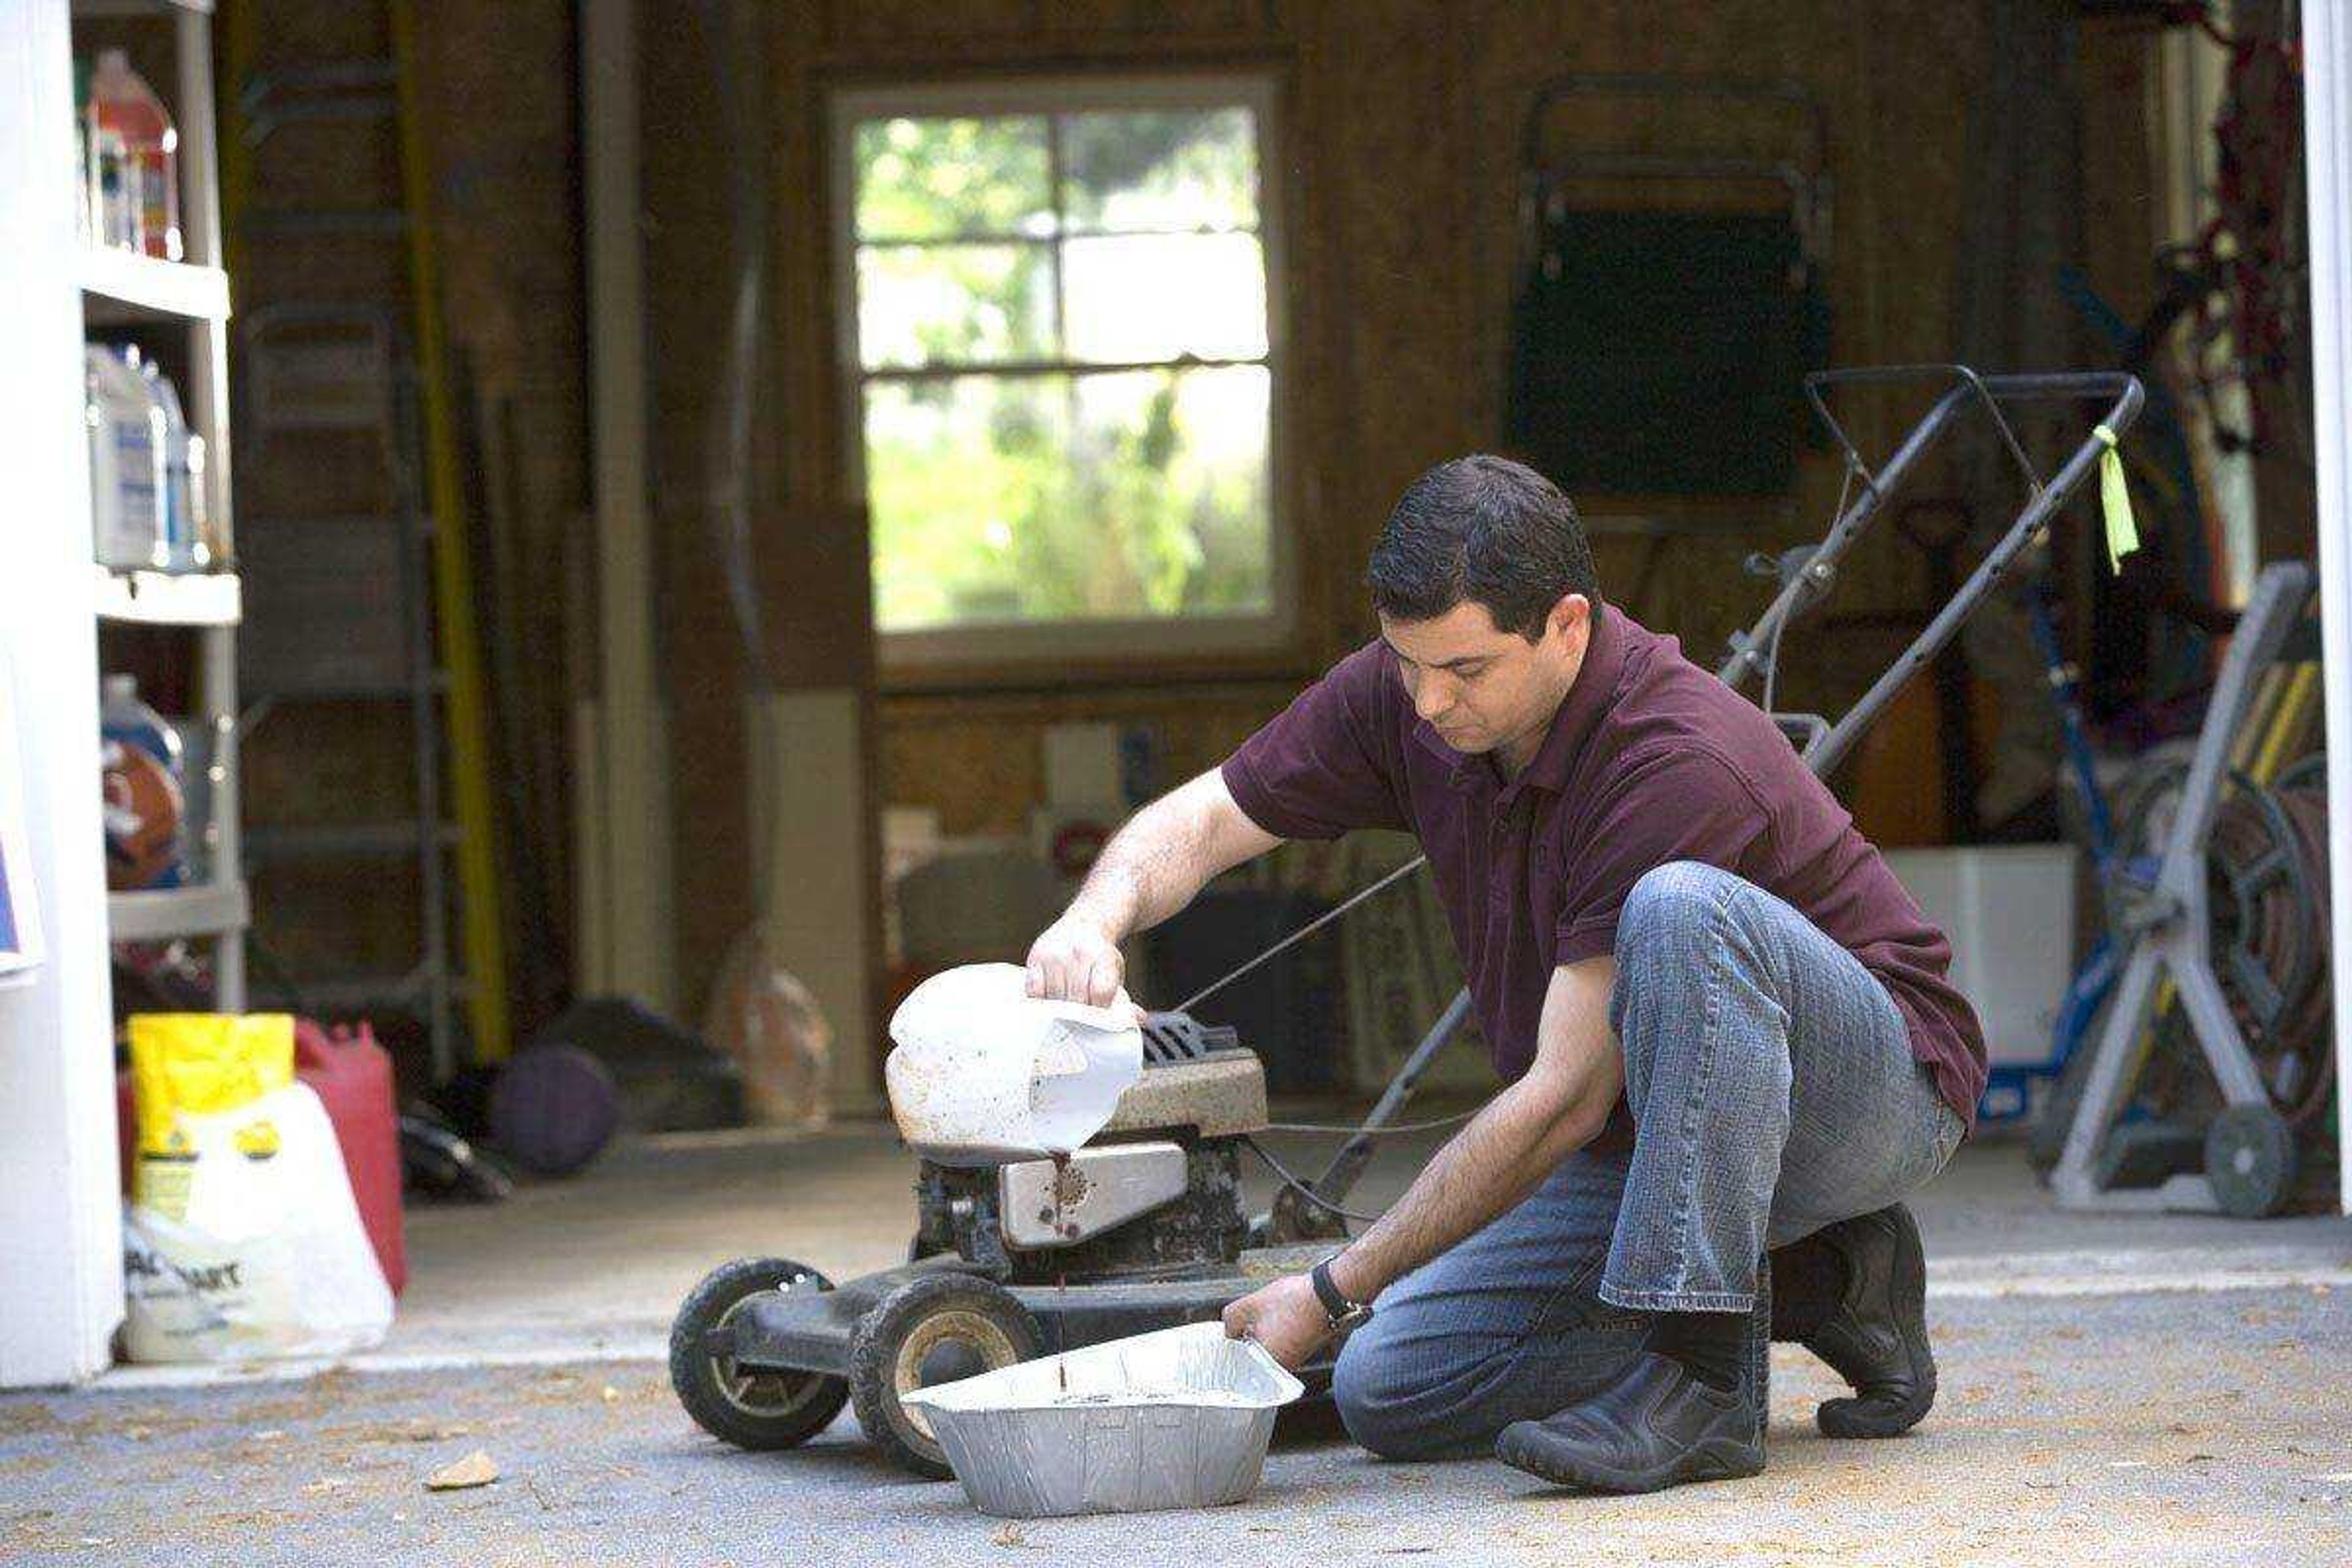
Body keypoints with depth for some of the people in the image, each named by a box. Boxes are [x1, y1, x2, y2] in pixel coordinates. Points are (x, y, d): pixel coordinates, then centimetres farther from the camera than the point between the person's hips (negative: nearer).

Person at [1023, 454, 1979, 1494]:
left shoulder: (1677, 762, -31)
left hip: (1878, 1085, -8)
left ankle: (1704, 1379, -31)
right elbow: (1200, 821, 2)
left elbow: (1566, 1097, -29)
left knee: (1681, 908, -38)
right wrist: (1096, 920, -24)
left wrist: (1332, 1292, -25)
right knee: (1390, 1394, -5)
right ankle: (1810, 1283, 7)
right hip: (1646, 1129, 8)